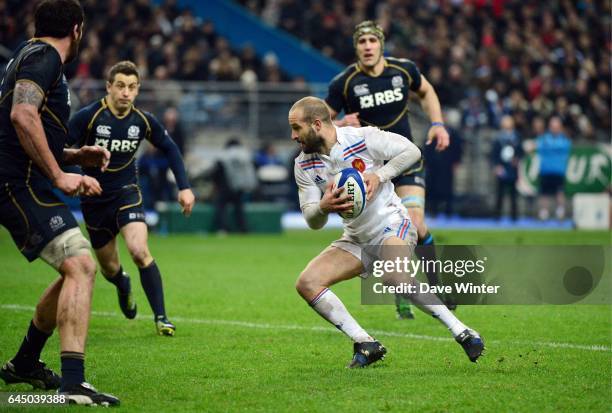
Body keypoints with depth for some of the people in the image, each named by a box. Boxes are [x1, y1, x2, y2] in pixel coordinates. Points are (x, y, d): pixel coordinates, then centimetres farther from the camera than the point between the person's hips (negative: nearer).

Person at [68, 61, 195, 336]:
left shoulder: (143, 121, -6)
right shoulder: (88, 116, -16)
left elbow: (169, 149, 11)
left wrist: (184, 187, 4)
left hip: (127, 192, 0)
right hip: (94, 198, 0)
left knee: (139, 252, -24)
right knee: (109, 268, 10)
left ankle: (160, 317, -12)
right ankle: (123, 286, 49)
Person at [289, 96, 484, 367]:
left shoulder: (363, 138, -14)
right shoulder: (304, 165, -2)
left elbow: (411, 151, -6)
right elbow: (313, 222, -2)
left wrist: (379, 175, -20)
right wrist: (323, 207, -26)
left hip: (392, 225, -6)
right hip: (355, 239, 6)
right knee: (306, 283, -12)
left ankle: (463, 333, -27)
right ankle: (366, 345, -8)